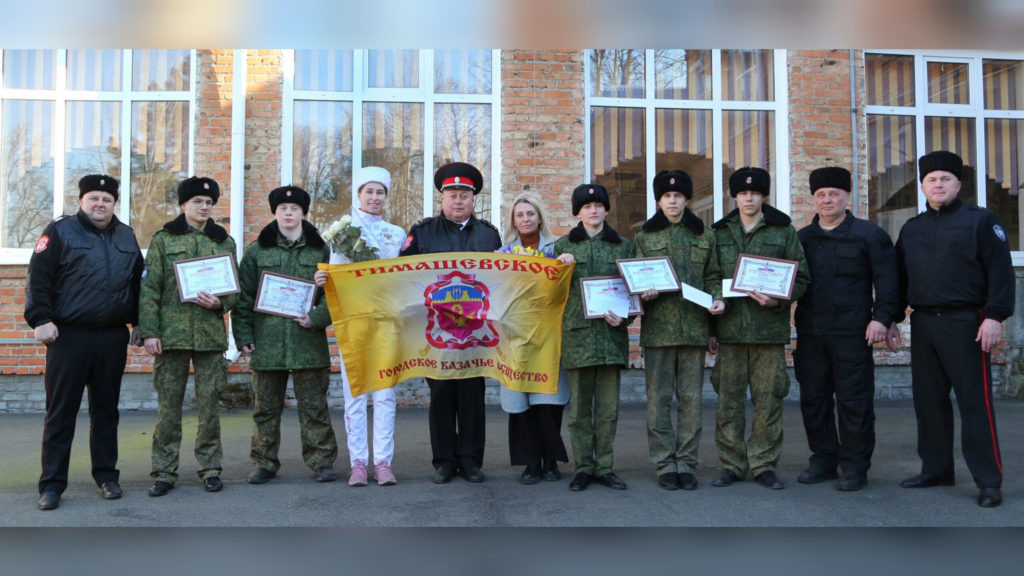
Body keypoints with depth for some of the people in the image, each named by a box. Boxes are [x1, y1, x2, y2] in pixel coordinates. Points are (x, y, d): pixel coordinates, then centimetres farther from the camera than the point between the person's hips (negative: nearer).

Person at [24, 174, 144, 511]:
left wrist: (136, 321, 15)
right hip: (69, 337, -4)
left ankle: (107, 476, 21)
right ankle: (52, 484, 9)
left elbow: (138, 283, 18)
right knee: (61, 411, 1)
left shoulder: (126, 237, 13)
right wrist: (40, 319, -15)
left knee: (106, 410, 11)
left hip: (113, 338, 4)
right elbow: (38, 279, -6)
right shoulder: (60, 232, -1)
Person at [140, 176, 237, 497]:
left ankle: (210, 468, 15)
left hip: (211, 334, 1)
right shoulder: (164, 239, 7)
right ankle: (164, 472, 12)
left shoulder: (224, 242, 12)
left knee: (209, 404, 4)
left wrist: (220, 302, -9)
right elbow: (149, 288, 2)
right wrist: (149, 331, -6)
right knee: (168, 404, 2)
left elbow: (236, 289, 13)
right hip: (171, 333, -1)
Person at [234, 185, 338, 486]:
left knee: (314, 406, 4)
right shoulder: (257, 250, 9)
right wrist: (244, 335, 0)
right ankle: (264, 462, 20)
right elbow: (243, 297, 8)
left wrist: (316, 318, -9)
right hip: (266, 342, 1)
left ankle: (321, 461, 14)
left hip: (308, 342, -1)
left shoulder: (320, 250, 7)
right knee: (265, 407, 8)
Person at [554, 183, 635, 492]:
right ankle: (583, 468, 11)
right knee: (580, 405, 2)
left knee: (608, 406, 3)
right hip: (578, 332, -1)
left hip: (611, 332, 1)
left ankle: (605, 467, 12)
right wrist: (561, 265, -8)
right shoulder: (564, 245, 11)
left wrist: (622, 316, -6)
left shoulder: (623, 246, 13)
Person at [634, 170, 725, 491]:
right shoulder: (645, 237, 10)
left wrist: (717, 298, -5)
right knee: (659, 399, 0)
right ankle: (665, 465, 9)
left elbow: (712, 275, 14)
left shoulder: (704, 236, 13)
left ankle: (687, 464, 13)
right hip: (658, 328, -1)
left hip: (694, 327, 1)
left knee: (691, 398, 4)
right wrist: (642, 293, -12)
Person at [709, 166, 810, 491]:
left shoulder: (784, 232, 8)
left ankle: (764, 465, 14)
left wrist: (778, 299, -12)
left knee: (768, 402, 2)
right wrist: (710, 328, 7)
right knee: (729, 401, 3)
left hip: (769, 329, -1)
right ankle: (732, 465, 14)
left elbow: (801, 278, 7)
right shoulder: (719, 233, 12)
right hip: (729, 329, 1)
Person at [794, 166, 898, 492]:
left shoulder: (869, 235, 3)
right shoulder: (801, 238, 14)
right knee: (813, 400, 8)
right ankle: (823, 460, 21)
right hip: (810, 334, 4)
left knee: (854, 402, 0)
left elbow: (887, 281, -1)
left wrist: (881, 318, -10)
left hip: (852, 334, -4)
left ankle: (854, 467, 11)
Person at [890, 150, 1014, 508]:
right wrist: (892, 318, 14)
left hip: (965, 323, -5)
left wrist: (994, 316, -15)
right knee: (929, 401, 9)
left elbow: (1000, 271, -7)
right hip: (923, 324, 6)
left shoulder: (981, 220, 0)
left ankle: (988, 481, 1)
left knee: (975, 402, -5)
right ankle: (936, 470, 19)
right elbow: (899, 276, 19)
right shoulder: (911, 228, 16)